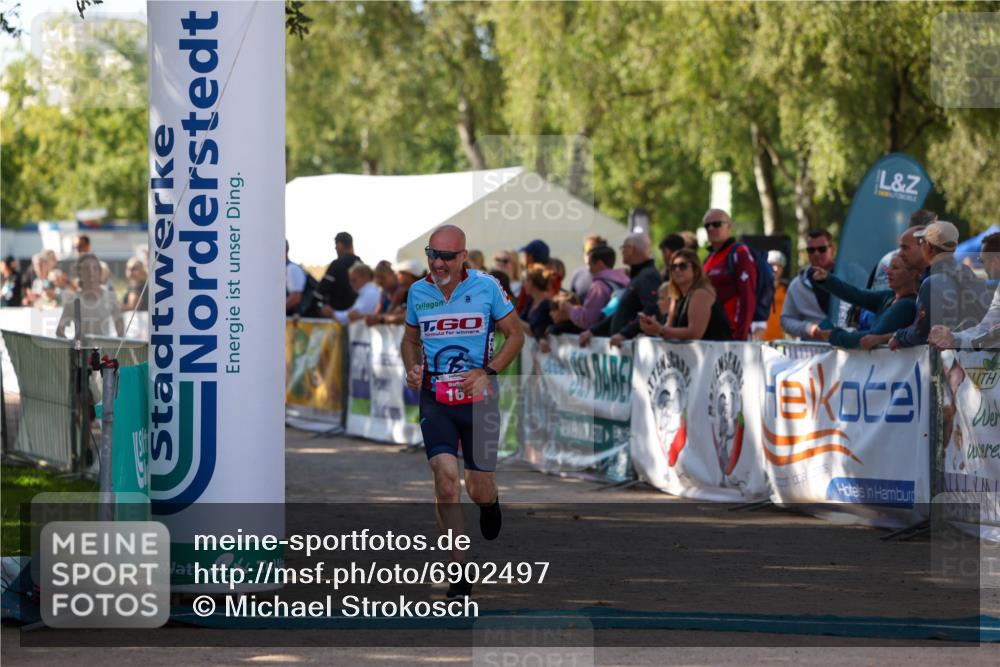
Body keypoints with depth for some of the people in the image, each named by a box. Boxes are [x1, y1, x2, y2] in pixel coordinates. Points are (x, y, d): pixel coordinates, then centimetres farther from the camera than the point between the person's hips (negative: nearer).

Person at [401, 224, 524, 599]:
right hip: (435, 400, 1)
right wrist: (412, 368, -3)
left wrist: (488, 372, -11)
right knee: (445, 476, -18)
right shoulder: (418, 292, 3)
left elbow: (515, 334, 3)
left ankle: (490, 503, 46)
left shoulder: (486, 287, -5)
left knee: (479, 490, 4)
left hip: (478, 398, -1)